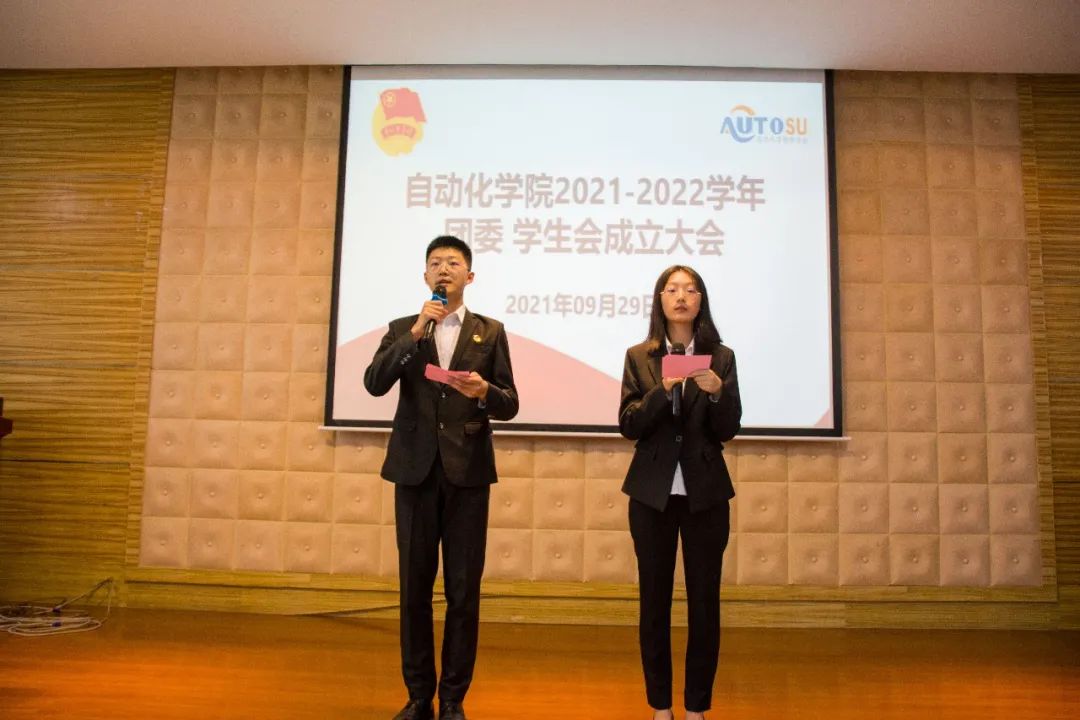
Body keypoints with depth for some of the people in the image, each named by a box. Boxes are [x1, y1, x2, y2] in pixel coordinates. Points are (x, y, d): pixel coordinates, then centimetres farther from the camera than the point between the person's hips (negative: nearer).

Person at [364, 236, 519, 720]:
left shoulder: (490, 332, 7)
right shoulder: (402, 329, 9)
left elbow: (510, 405, 3)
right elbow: (374, 384, -7)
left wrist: (484, 391, -19)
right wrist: (416, 333, -14)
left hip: (467, 471, -1)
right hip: (415, 470, 1)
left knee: (463, 589, 3)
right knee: (414, 586, 8)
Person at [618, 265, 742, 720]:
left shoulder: (721, 357, 4)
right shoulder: (639, 357, 3)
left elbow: (728, 431, 0)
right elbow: (628, 426, -6)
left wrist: (716, 392, -19)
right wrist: (664, 389, -21)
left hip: (704, 493, 0)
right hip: (653, 493, 0)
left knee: (704, 600, 5)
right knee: (654, 600, 6)